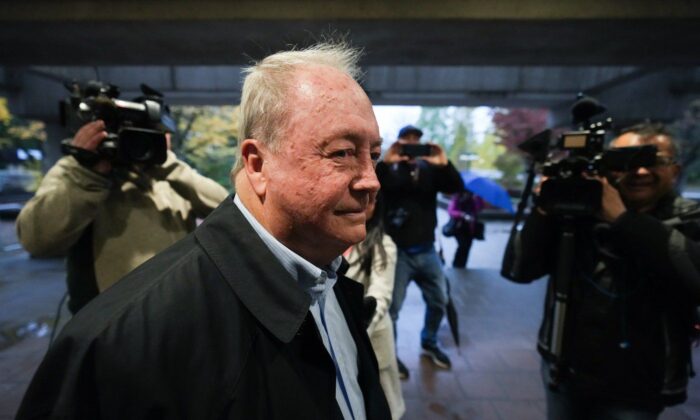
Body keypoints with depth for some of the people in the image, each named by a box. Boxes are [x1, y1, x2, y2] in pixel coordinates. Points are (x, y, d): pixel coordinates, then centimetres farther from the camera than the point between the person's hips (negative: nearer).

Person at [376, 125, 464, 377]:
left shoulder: (430, 169, 5)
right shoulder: (389, 171, -4)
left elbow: (457, 188, -6)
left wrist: (444, 164, -23)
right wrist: (385, 162, -34)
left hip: (426, 251, 5)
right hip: (397, 252, -4)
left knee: (439, 301, 18)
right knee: (391, 307, 1)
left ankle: (429, 343, 43)